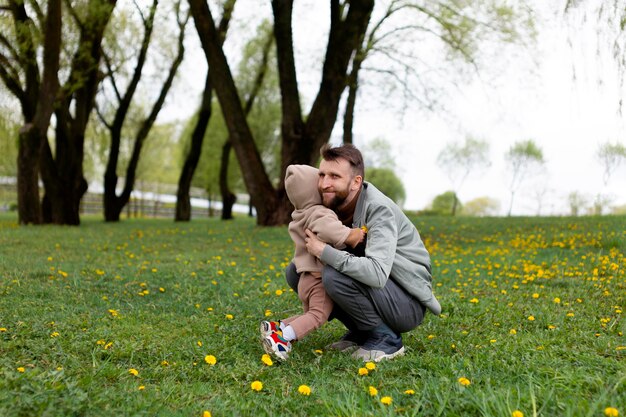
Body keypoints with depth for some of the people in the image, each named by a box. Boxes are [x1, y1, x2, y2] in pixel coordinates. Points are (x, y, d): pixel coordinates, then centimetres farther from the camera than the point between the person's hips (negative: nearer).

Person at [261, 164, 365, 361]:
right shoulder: (319, 213, -16)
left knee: (310, 315, 20)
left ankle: (276, 328, 8)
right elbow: (325, 228, -40)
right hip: (320, 278, -9)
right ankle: (282, 337, -22)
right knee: (318, 315, -11)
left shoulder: (299, 216, 15)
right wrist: (348, 235, -34)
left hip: (306, 277, 10)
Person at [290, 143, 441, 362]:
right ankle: (360, 333, 6)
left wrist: (324, 251, -31)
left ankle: (386, 338, -10)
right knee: (296, 271, 0)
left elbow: (377, 273, -39)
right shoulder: (334, 206, -2)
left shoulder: (379, 210, -24)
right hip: (370, 287, 8)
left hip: (409, 303, -8)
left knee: (334, 276, -32)